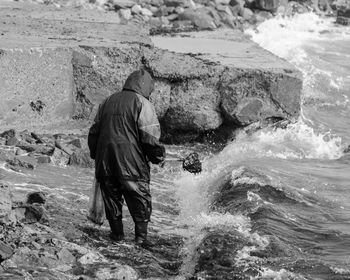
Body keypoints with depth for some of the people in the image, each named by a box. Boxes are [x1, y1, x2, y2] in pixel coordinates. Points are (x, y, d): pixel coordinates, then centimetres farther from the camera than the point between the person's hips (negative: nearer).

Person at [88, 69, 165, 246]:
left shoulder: (108, 101, 14)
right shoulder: (142, 103, -6)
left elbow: (94, 131, 18)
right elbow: (149, 135, -12)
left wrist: (95, 155, 27)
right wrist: (158, 157, 0)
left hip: (105, 160, 5)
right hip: (131, 162, -5)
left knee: (112, 197, 15)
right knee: (140, 199, 4)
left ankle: (117, 233, 20)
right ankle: (141, 236, 0)